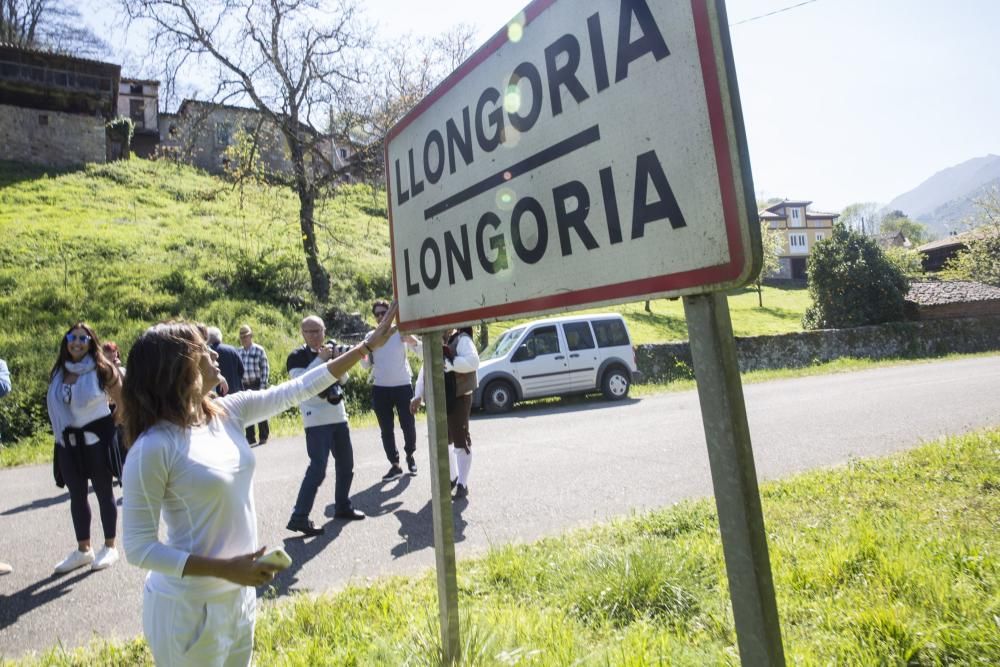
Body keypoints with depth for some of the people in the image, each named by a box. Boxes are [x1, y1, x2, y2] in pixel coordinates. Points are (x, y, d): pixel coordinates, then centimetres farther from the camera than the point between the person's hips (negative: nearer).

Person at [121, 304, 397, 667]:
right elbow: (138, 546, -18)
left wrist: (368, 345, 3)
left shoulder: (227, 412, -4)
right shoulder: (154, 447, -22)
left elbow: (298, 389, 1)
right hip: (189, 607, -7)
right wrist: (224, 568, -25)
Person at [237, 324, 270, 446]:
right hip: (244, 385, 4)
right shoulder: (238, 351, 6)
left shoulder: (259, 350, -6)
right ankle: (250, 437, 17)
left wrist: (263, 386, -11)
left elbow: (265, 369, -7)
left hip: (257, 384, -4)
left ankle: (264, 436, 13)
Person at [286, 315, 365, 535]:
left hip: (339, 416, 7)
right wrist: (320, 359, -23)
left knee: (346, 464, 13)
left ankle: (343, 506, 28)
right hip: (316, 420, -7)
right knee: (318, 468, -13)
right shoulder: (297, 356, -7)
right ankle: (299, 517, -6)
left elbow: (343, 379, 13)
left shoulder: (330, 349, 12)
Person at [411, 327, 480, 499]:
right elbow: (425, 370, 15)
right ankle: (452, 477, 31)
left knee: (461, 440, -1)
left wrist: (448, 363, -28)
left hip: (459, 398, -7)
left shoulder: (462, 339, -8)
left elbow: (473, 361, -24)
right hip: (438, 399, 7)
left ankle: (462, 483, 8)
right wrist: (418, 396, 9)